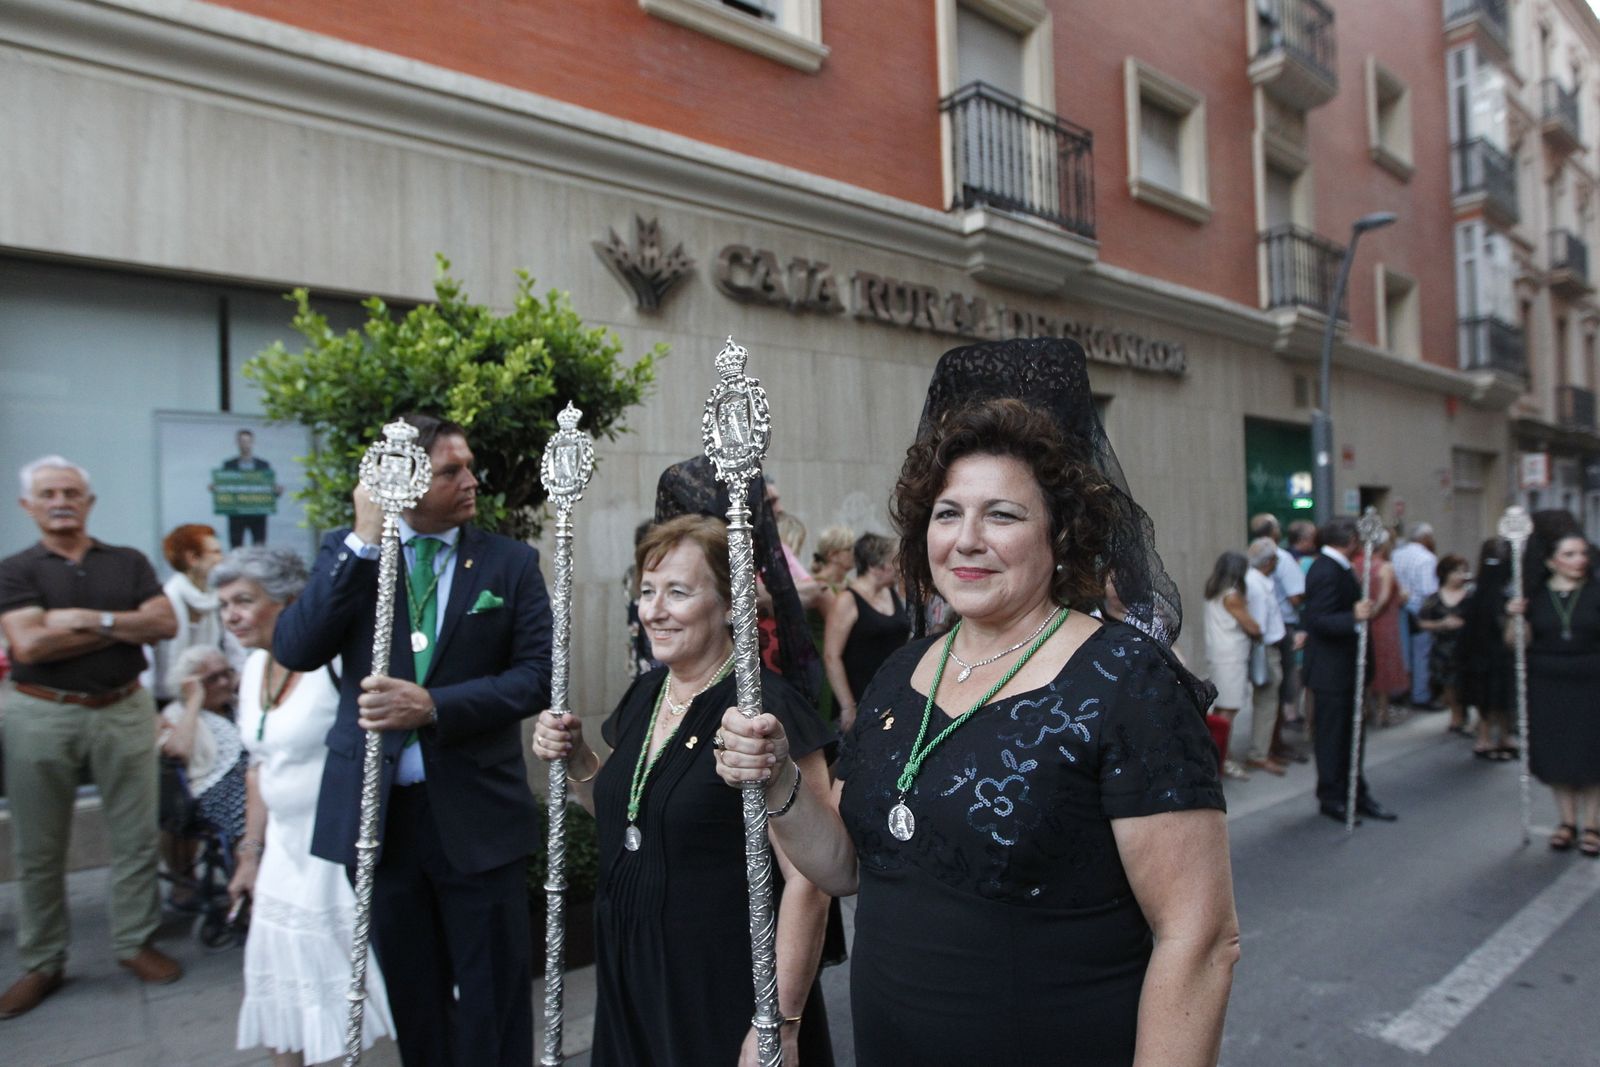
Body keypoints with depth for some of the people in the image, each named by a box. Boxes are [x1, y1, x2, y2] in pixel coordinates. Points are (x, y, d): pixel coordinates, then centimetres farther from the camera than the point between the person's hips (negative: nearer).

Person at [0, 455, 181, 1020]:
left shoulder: (129, 562, 7)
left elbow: (165, 623, -5)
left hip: (124, 710, 1)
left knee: (136, 836, 6)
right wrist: (124, 625, -10)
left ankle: (135, 942, 20)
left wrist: (89, 618, -14)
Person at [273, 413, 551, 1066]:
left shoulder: (511, 561, -2)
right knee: (410, 993, 19)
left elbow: (537, 676, -8)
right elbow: (293, 650, -11)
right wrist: (363, 541, -17)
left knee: (494, 994, 10)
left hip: (477, 812, -1)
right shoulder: (347, 552, 2)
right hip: (375, 808, 2)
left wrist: (432, 706, -20)